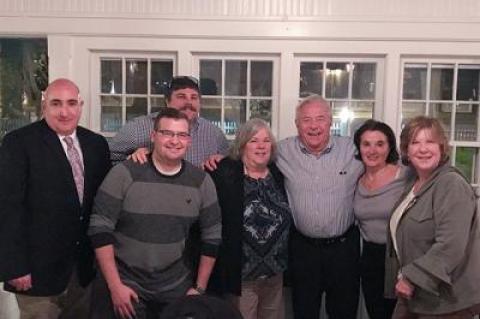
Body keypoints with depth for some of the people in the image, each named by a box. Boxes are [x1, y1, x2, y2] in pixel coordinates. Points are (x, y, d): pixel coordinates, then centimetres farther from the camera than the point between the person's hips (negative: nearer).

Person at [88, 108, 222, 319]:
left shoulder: (201, 182, -2)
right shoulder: (124, 173, -11)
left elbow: (212, 236, 4)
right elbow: (100, 229, -11)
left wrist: (199, 288, 4)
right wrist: (115, 286, -13)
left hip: (176, 286, 3)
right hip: (124, 282, -2)